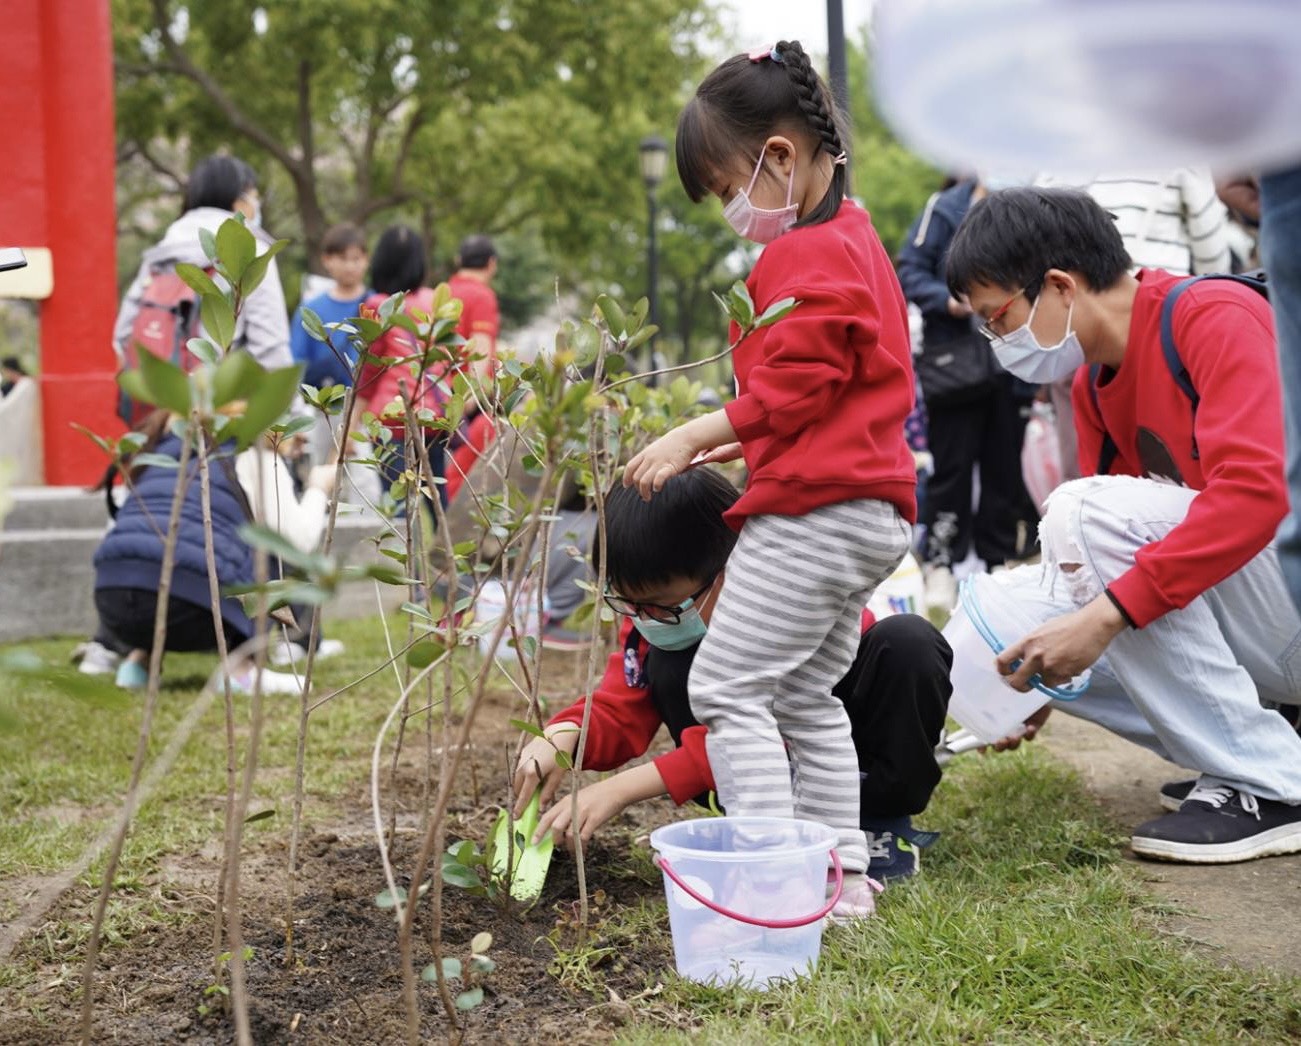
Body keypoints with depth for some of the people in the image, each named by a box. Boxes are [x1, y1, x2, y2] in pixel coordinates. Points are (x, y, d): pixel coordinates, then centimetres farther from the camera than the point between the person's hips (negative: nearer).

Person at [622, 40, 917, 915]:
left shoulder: (809, 258, -13)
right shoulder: (854, 238, 20)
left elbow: (792, 392, -18)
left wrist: (695, 437, -10)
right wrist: (736, 447, 20)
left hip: (813, 512, -11)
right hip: (871, 511, 11)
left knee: (727, 687, -7)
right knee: (808, 696, 16)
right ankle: (842, 872, 19)